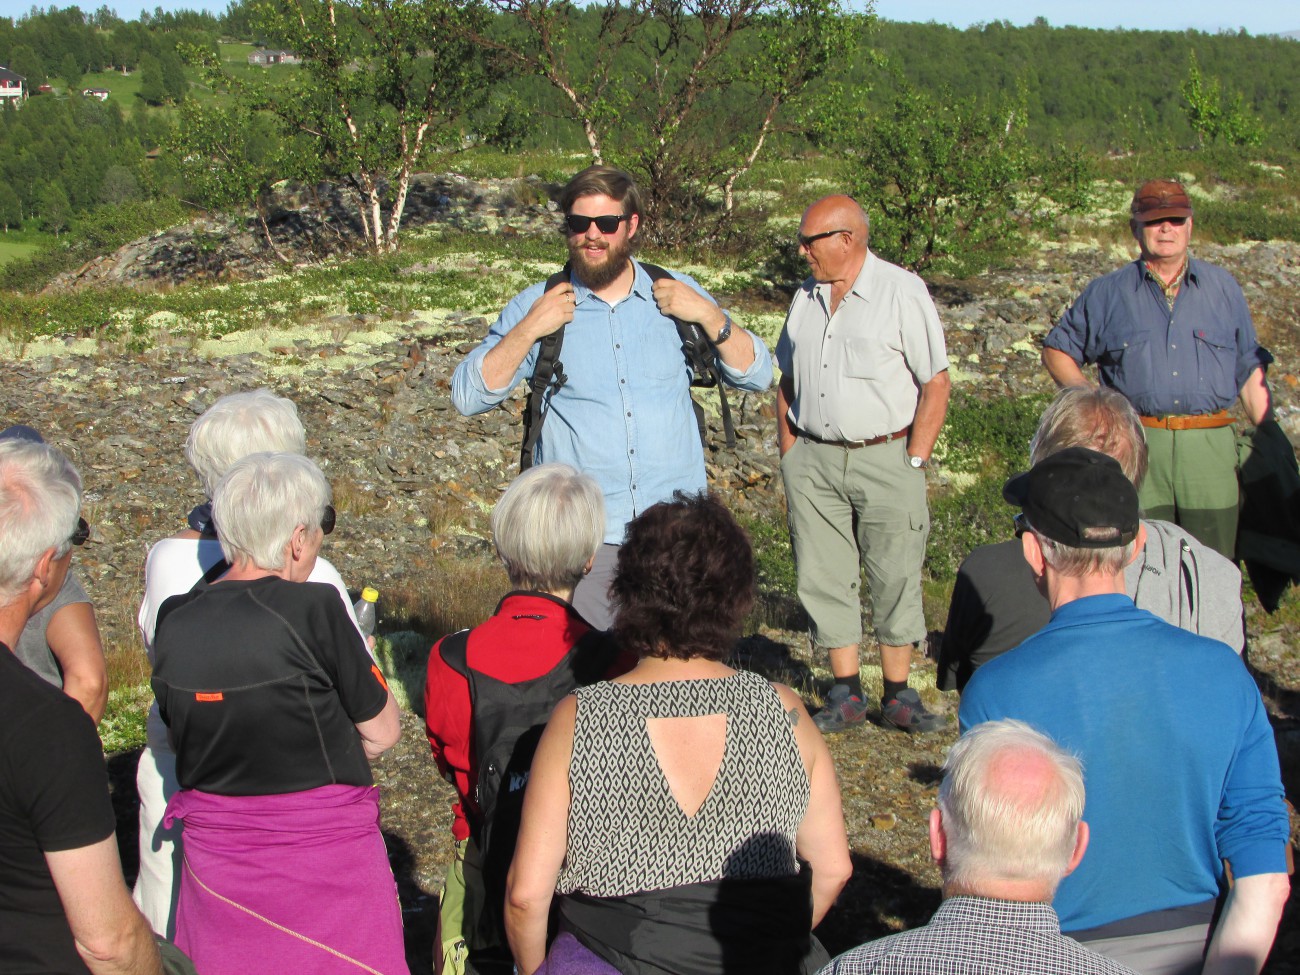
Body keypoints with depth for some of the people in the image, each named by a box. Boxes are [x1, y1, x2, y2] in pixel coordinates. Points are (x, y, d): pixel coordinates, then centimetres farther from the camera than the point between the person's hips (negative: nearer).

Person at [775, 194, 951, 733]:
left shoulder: (903, 292, -4)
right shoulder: (805, 299, 13)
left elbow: (935, 383, -6)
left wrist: (914, 463, -10)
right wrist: (788, 454, 10)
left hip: (884, 458, -5)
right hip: (813, 460, 5)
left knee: (895, 579, 1)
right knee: (823, 579, 4)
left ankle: (898, 696, 12)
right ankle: (845, 694, 15)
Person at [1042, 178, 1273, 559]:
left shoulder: (1223, 288, 12)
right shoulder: (1108, 292, 8)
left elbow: (1249, 370, 15)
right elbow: (1057, 349, 15)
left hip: (1210, 445, 1)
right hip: (1137, 446, -1)